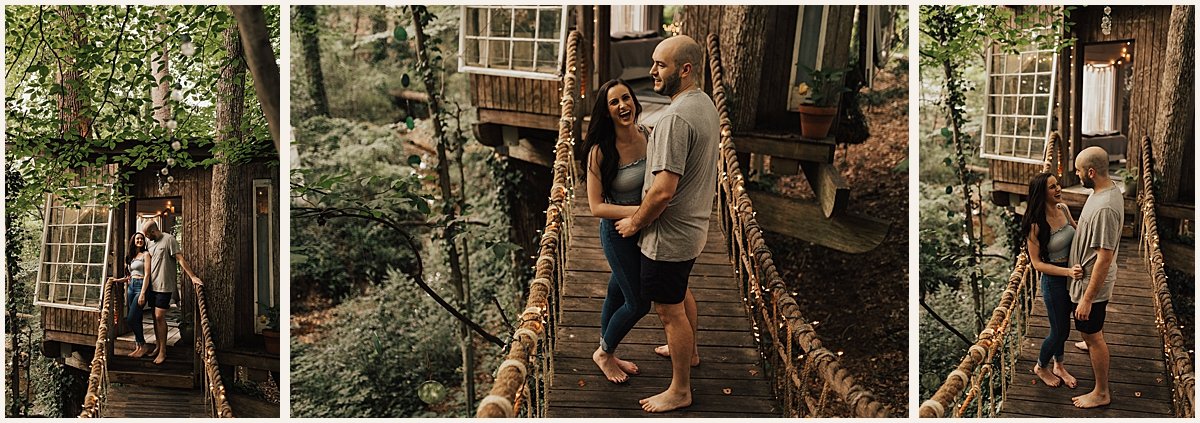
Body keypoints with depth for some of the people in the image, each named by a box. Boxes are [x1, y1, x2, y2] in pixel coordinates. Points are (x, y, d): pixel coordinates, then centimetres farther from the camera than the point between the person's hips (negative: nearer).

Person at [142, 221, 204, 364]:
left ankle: (163, 352, -4)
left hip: (164, 286, -7)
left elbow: (180, 259, -15)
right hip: (152, 286, 7)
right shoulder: (151, 244, 15)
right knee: (156, 317, 11)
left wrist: (192, 276, -20)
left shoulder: (169, 239, -9)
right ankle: (158, 347, 21)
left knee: (159, 317, -10)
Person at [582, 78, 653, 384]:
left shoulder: (647, 135, -8)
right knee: (639, 303, 4)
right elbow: (596, 206, -21)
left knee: (618, 291, 21)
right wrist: (636, 211, -30)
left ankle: (607, 355, 41)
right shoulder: (600, 151, -24)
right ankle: (603, 353, 30)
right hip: (618, 232, -5)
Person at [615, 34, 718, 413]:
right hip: (693, 225, 10)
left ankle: (680, 391, 19)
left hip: (669, 235, -10)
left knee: (670, 310, 5)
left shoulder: (675, 118, -30)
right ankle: (689, 350, 53)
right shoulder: (706, 104, 2)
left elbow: (663, 190, -33)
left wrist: (635, 223, -16)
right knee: (680, 294, 31)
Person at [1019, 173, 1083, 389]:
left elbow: (1076, 231, 14)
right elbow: (1037, 263, -20)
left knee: (1063, 325, 23)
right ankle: (1041, 367, 36)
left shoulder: (1063, 209, -7)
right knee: (1059, 331, 9)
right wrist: (1067, 271, -30)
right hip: (1054, 281, -6)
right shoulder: (1035, 225, -25)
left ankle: (1058, 366, 45)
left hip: (1072, 276, 6)